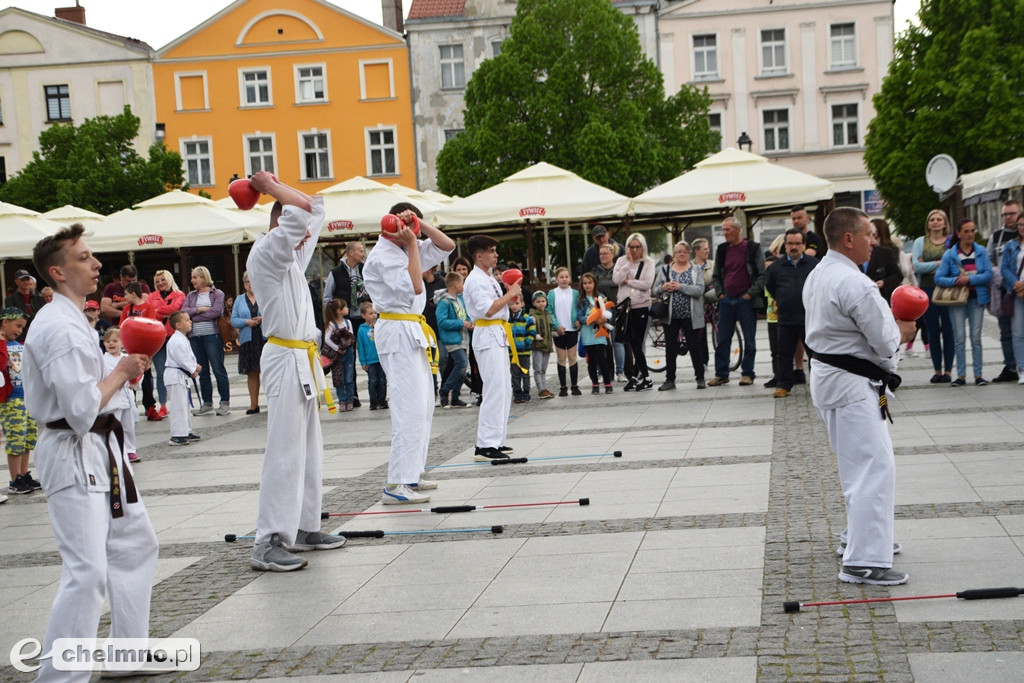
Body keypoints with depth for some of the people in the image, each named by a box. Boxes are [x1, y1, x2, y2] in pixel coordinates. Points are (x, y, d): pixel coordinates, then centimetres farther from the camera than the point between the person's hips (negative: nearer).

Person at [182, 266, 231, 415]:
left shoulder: (217, 293, 2)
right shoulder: (191, 295, 15)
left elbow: (216, 312, -13)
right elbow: (183, 311, 2)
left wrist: (194, 316, -5)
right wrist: (199, 309, -11)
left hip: (212, 335, -5)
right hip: (195, 337, 5)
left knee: (218, 369, -5)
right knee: (202, 372, 8)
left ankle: (225, 403, 0)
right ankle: (207, 404, 14)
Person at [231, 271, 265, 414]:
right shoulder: (240, 300, 12)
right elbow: (234, 320, 6)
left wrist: (263, 319, -15)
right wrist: (246, 321, -12)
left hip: (265, 338, -2)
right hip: (248, 341, 2)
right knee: (251, 373, 5)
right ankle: (254, 404, 12)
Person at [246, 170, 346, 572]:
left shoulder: (292, 256, 17)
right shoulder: (265, 253, -11)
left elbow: (313, 209, 25)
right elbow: (301, 210, -22)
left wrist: (272, 187, 18)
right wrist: (272, 188, -6)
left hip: (302, 360, 10)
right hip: (285, 361, -10)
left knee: (309, 451, 14)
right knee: (284, 452, -12)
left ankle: (304, 528, 23)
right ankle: (268, 543, -11)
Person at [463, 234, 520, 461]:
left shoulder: (488, 278, 18)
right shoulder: (476, 280, -14)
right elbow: (488, 309, -24)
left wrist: (510, 294, 8)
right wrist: (510, 294, -13)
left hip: (498, 336, 11)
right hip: (488, 336, -11)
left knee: (504, 389, 13)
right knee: (495, 390, -14)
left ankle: (497, 440, 21)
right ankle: (486, 446, -14)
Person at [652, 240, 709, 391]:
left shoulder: (696, 270, 2)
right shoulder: (665, 270, 9)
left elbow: (699, 290, -11)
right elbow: (654, 290, 6)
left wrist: (680, 287, -19)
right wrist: (663, 287, -15)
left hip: (690, 315, -2)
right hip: (671, 315, 2)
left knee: (695, 347, 3)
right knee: (670, 348, 6)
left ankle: (700, 378, 12)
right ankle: (670, 380, 13)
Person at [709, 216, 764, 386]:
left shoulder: (752, 248, -3)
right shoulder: (722, 250, 11)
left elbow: (762, 275, -5)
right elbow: (715, 276, 20)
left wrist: (750, 294, -10)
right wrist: (720, 293, 7)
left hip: (745, 300, -4)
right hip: (726, 300, 4)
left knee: (749, 339, 0)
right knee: (722, 339, 4)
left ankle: (747, 373, 7)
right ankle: (721, 374, 9)